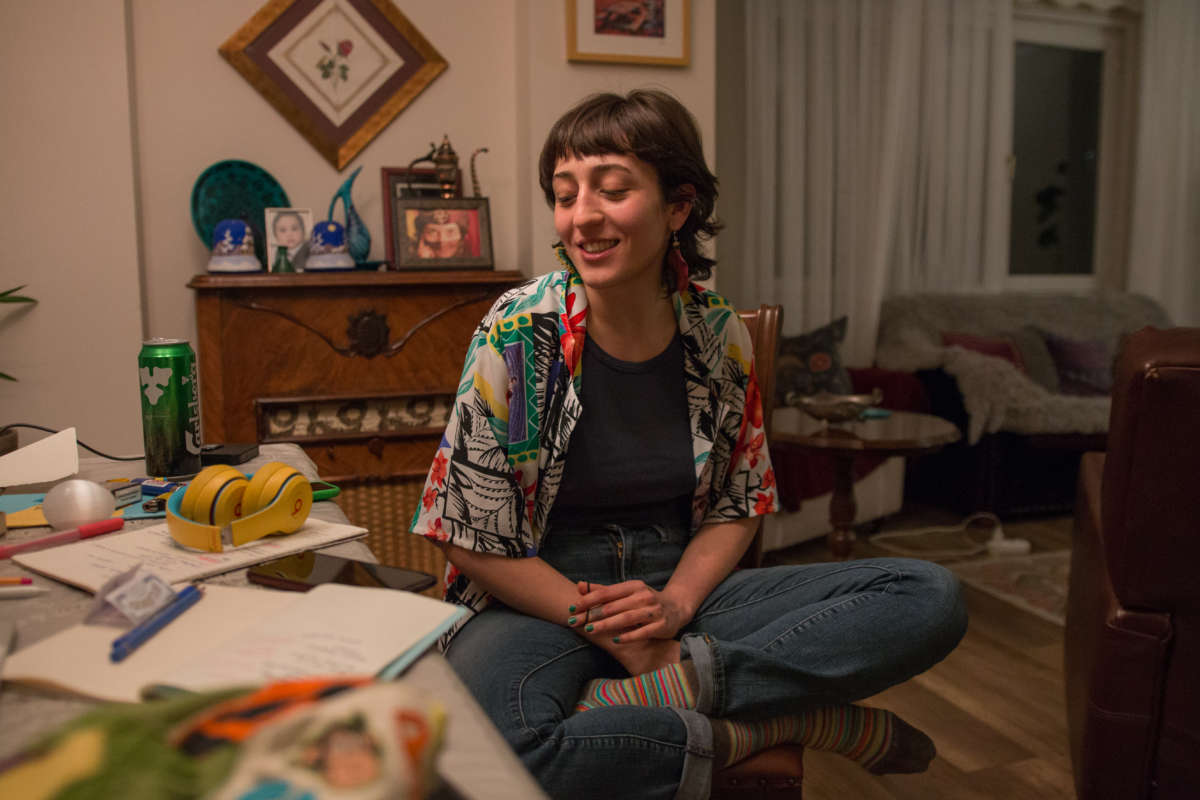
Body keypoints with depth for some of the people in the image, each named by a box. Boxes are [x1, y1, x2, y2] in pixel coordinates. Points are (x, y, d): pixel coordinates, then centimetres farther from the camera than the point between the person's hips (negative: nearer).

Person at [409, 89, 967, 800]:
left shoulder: (720, 336, -1)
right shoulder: (519, 333, -11)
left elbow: (738, 507, 8)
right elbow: (474, 540, -8)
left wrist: (674, 604, -10)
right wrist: (607, 628, -13)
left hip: (680, 588, 3)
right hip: (538, 602, -2)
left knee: (933, 597, -10)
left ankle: (685, 676, -20)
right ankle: (791, 718, -19)